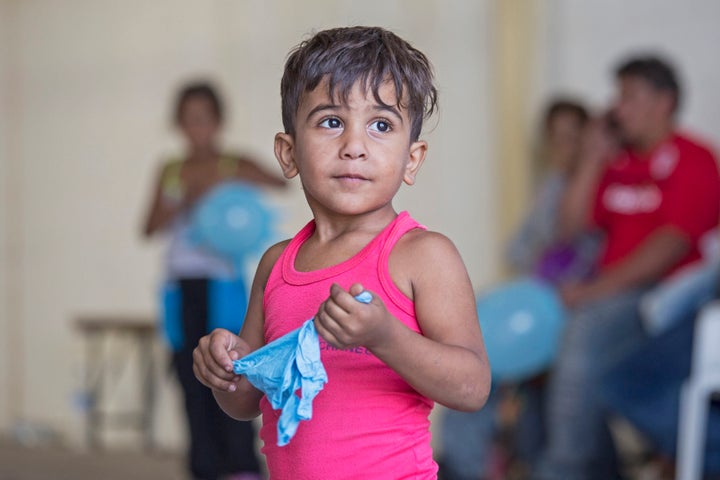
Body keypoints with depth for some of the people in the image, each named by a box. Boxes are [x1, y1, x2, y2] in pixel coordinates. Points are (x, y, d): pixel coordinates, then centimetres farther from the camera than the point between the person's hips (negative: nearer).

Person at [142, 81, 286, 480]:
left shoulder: (234, 165, 2)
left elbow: (281, 184, -14)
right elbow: (150, 227, 4)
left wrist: (231, 179, -27)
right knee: (192, 377, 4)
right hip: (182, 286, 4)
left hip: (221, 282, -4)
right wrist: (181, 205, -13)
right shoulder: (171, 172, 13)